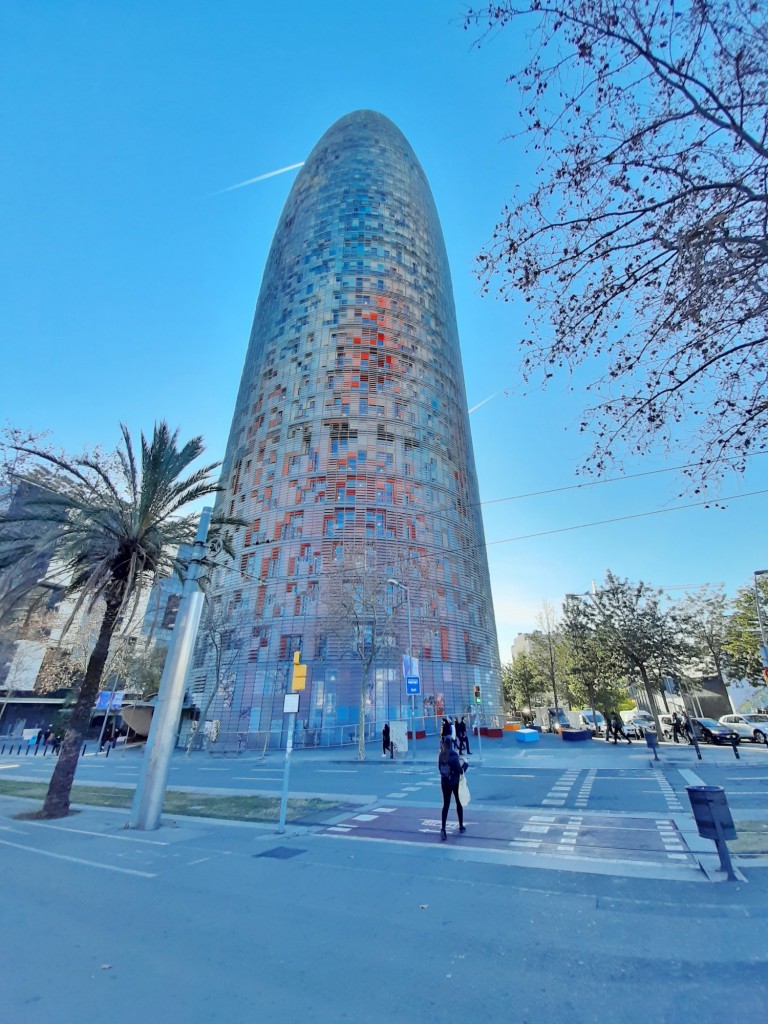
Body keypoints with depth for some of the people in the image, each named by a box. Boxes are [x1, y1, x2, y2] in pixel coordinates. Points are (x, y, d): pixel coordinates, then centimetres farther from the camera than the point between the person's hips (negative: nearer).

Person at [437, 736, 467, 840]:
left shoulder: (441, 755, -4)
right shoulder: (454, 755, -20)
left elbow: (440, 768, 7)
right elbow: (459, 770, -19)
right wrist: (464, 764, 0)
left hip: (444, 782, 3)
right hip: (455, 782, -3)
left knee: (446, 805, 7)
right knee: (459, 803, 18)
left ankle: (443, 828, -7)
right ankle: (461, 826, 32)